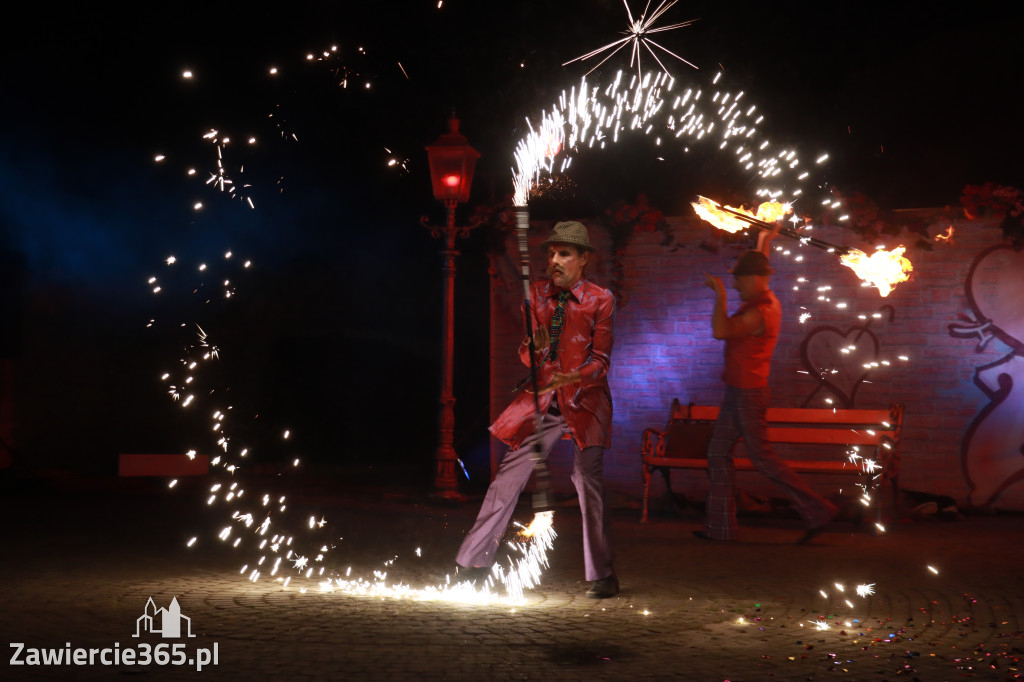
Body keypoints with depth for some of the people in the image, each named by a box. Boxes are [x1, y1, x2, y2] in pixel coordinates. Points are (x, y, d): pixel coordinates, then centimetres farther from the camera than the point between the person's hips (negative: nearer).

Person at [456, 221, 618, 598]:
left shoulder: (600, 299, -3)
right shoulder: (538, 293, 7)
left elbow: (601, 358, -5)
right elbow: (525, 354, 7)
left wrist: (574, 377, -25)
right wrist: (535, 347, -17)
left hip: (585, 399, -3)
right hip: (542, 397, 4)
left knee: (587, 478, -12)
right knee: (508, 475, 1)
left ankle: (603, 576, -2)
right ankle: (472, 561, 10)